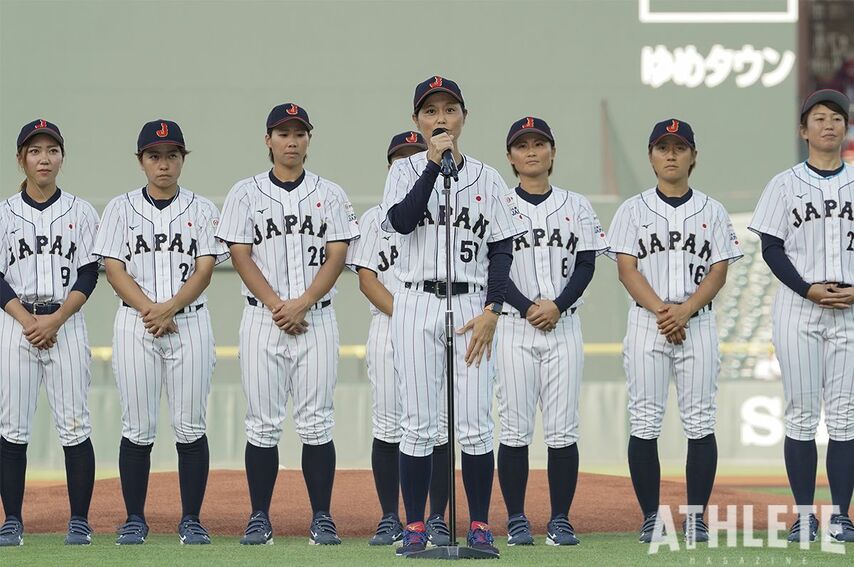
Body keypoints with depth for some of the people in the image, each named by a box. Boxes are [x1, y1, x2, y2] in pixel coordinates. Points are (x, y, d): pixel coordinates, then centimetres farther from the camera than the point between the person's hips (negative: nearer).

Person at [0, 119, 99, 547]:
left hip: (66, 323, 0)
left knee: (74, 425, -5)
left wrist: (55, 320, -12)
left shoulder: (81, 212, 6)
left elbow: (89, 275, 1)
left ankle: (80, 522, -1)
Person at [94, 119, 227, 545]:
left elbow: (204, 270, -1)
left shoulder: (201, 209, 9)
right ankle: (134, 520, 6)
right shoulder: (122, 208, 9)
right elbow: (114, 269, 0)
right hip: (134, 325, 0)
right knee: (138, 428, 0)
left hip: (190, 322, 0)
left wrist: (168, 308, -15)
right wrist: (149, 309, -13)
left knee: (190, 426, -3)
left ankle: (191, 520, 3)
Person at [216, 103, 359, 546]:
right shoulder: (246, 194, 7)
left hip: (316, 317, 0)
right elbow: (241, 255, 0)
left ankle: (322, 519, 1)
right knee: (263, 423, 0)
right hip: (262, 318, 0)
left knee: (315, 422, -2)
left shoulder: (329, 194, 9)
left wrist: (302, 304, -12)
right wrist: (277, 306, -12)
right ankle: (259, 519, 5)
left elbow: (337, 255, 2)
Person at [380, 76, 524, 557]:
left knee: (476, 423, -3)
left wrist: (492, 310, -7)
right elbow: (402, 220, -12)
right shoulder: (406, 170, 7)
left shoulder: (487, 178, 8)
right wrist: (435, 164, -15)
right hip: (417, 305, 0)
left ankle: (480, 527, 3)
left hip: (473, 307, 0)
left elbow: (502, 250, 5)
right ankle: (415, 527, 4)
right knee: (420, 423, -1)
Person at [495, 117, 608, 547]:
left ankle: (560, 520, 3)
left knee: (562, 430, -2)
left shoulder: (575, 206, 11)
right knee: (515, 427, -3)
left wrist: (557, 306, -10)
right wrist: (528, 308, -13)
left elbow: (586, 265, 5)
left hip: (564, 325, 2)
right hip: (513, 325, -1)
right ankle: (516, 520, 3)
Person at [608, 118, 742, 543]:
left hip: (698, 322, 1)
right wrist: (661, 311, -15)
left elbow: (718, 272, 2)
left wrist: (684, 311, -13)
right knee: (644, 423, -4)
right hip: (645, 322, -1)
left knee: (700, 422, -3)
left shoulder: (712, 212, 10)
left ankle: (696, 517, 1)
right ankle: (651, 518, 1)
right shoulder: (633, 210, 8)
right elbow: (627, 269, -1)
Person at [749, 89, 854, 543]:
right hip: (798, 308, -1)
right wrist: (809, 290, -14)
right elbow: (772, 249, 0)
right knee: (801, 414, -1)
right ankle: (804, 515, 4)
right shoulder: (785, 185, 4)